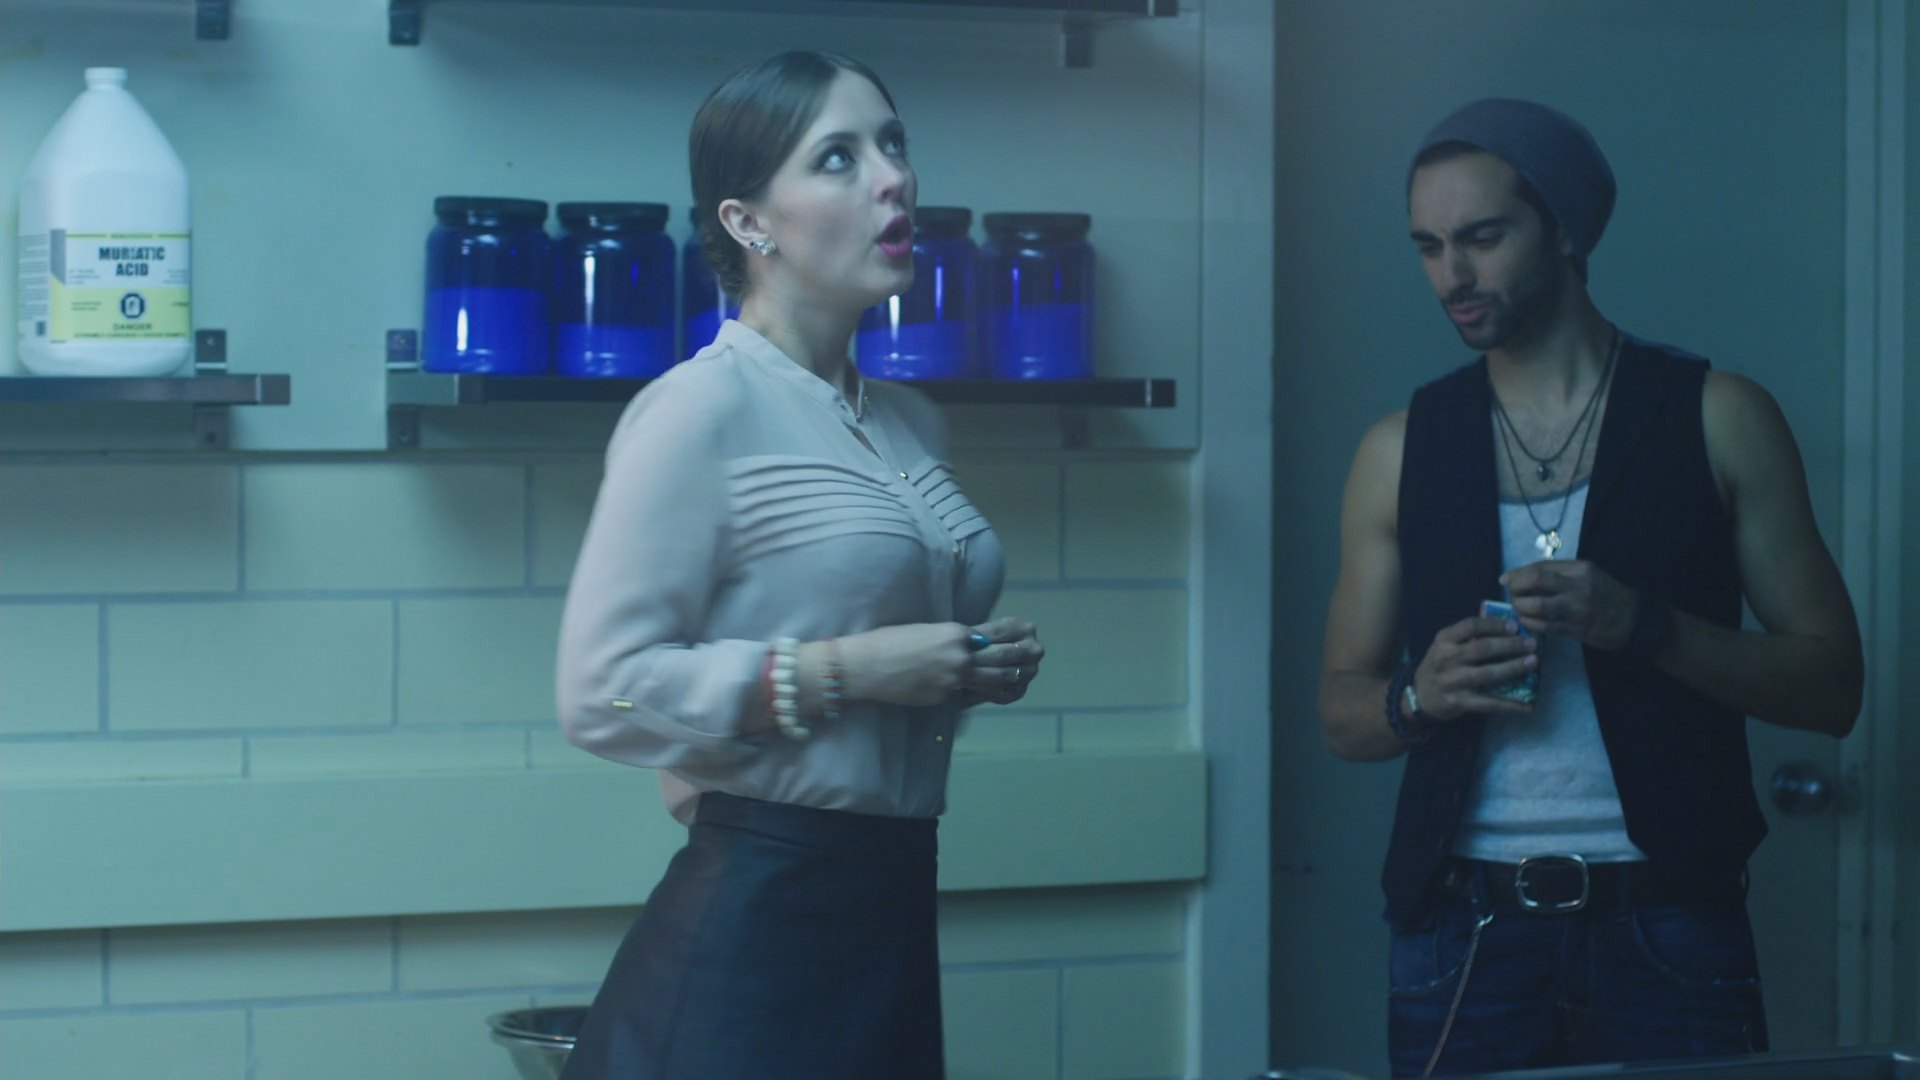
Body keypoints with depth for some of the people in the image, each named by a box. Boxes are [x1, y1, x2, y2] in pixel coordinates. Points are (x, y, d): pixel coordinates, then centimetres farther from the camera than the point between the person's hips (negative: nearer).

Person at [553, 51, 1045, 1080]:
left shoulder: (909, 421, 12)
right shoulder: (701, 408, -12)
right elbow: (602, 692, -19)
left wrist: (973, 671, 7)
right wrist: (844, 672, -20)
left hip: (893, 911, 8)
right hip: (754, 916, -8)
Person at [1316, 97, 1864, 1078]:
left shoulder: (1717, 419, 2)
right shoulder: (1402, 451, 8)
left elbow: (1830, 686, -1)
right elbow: (1341, 709, 13)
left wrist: (1642, 625, -16)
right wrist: (1419, 696, -10)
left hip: (1666, 924, -1)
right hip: (1465, 932, 2)